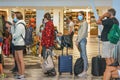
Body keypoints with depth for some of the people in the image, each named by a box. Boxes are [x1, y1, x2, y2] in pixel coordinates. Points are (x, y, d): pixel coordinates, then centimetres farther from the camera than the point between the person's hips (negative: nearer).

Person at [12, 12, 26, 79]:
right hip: (16, 44, 10)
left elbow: (16, 35, -19)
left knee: (21, 60, -4)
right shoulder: (17, 24, 15)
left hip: (19, 44, -10)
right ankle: (20, 73, 25)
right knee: (17, 59, 15)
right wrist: (13, 40, 0)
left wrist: (13, 36, -1)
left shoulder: (20, 25, -17)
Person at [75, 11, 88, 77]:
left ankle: (85, 71, -7)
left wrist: (78, 41, -16)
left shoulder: (85, 23, -9)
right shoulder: (81, 23, 18)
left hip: (82, 40, -9)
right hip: (80, 40, 9)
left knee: (84, 55, -8)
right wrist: (77, 40, 10)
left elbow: (83, 33, -17)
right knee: (81, 55, 13)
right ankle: (83, 68, 21)